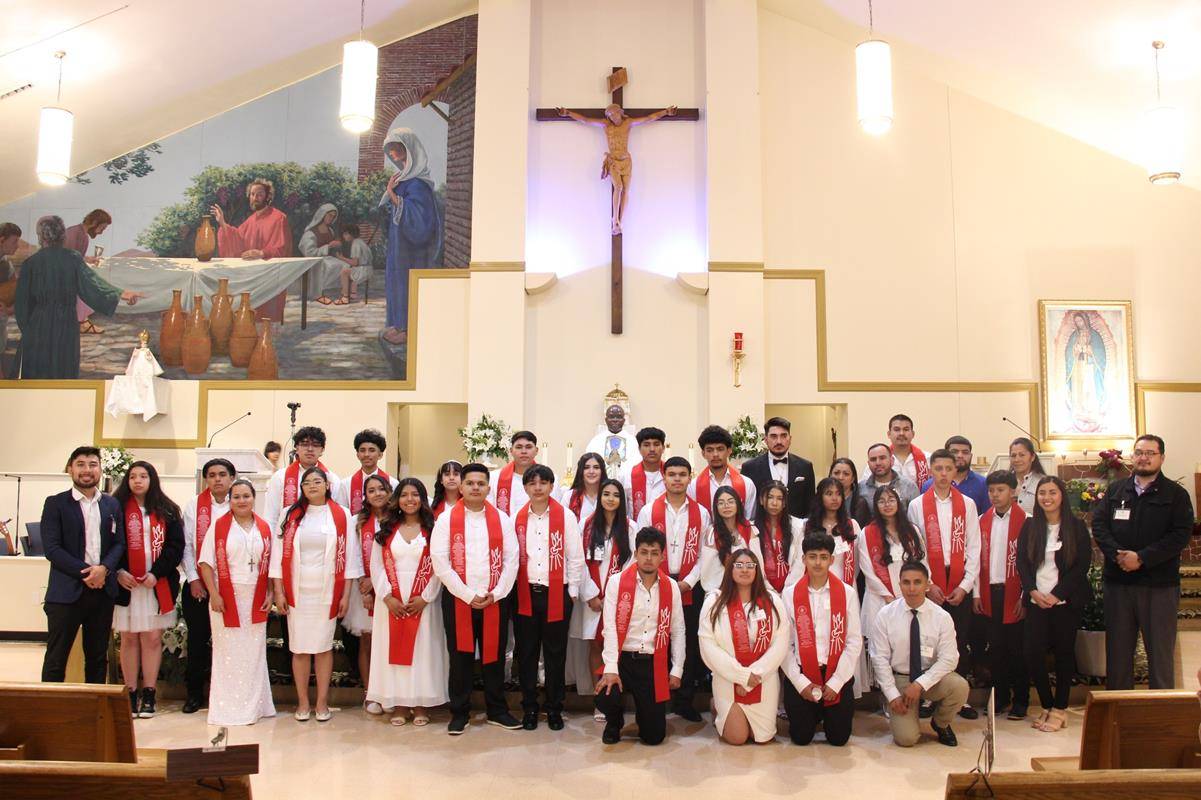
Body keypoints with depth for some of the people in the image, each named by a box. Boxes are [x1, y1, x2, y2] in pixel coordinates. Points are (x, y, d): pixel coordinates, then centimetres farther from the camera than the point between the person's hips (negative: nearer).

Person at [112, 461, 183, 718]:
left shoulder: (167, 511, 6)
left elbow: (176, 545, 1)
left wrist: (156, 573, -9)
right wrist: (117, 572, -10)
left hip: (158, 585, 0)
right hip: (126, 584, 0)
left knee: (153, 639, 0)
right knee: (129, 639, 5)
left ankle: (148, 695, 7)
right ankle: (131, 694, 12)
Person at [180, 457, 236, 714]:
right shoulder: (194, 506, 4)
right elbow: (186, 546, 2)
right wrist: (193, 579, -4)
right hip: (198, 585, 1)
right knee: (197, 638, 6)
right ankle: (194, 692, 19)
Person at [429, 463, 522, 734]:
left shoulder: (502, 519, 5)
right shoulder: (446, 519, -2)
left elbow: (512, 559, 2)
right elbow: (440, 562, -8)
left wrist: (496, 594, -8)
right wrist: (468, 595, -12)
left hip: (495, 600, 2)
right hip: (458, 600, -1)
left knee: (495, 655, 9)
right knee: (460, 657, 5)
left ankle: (497, 711, 22)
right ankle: (459, 713, 18)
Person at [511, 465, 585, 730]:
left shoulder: (566, 516, -2)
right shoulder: (517, 518, 4)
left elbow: (575, 556, 0)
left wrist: (572, 591, -2)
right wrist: (510, 590, 1)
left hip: (557, 594, -2)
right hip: (524, 594, 2)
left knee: (555, 653, 6)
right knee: (526, 652, 8)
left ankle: (554, 708, 19)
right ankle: (529, 708, 20)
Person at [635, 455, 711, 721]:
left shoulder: (701, 513, 5)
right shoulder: (648, 511, 1)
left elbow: (704, 555, 4)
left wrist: (687, 582, -7)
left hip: (690, 588, 1)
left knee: (691, 646, 4)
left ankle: (684, 701, 17)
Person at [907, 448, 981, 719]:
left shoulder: (967, 504, 7)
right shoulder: (917, 505, 3)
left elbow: (973, 548, 4)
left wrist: (966, 585, -4)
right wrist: (927, 584, -6)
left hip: (960, 585, 1)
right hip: (928, 584, -1)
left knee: (960, 641, 4)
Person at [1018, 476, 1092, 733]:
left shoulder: (1076, 526, -2)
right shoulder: (1029, 526, 6)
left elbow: (1082, 565, -6)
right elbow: (1021, 562, 4)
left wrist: (1056, 595, -12)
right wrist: (1033, 591, -10)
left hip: (1066, 601, -2)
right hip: (1037, 601, 2)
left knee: (1064, 652, 5)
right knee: (1033, 652, -3)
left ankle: (1059, 709, 17)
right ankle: (1046, 706, 14)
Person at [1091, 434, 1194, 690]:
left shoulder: (1176, 494, 2)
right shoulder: (1115, 490, 11)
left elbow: (1181, 534, -9)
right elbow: (1098, 525, 2)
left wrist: (1142, 558, -17)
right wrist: (1117, 554, -15)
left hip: (1160, 584, -3)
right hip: (1117, 582, 3)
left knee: (1160, 651, 4)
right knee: (1118, 650, 9)